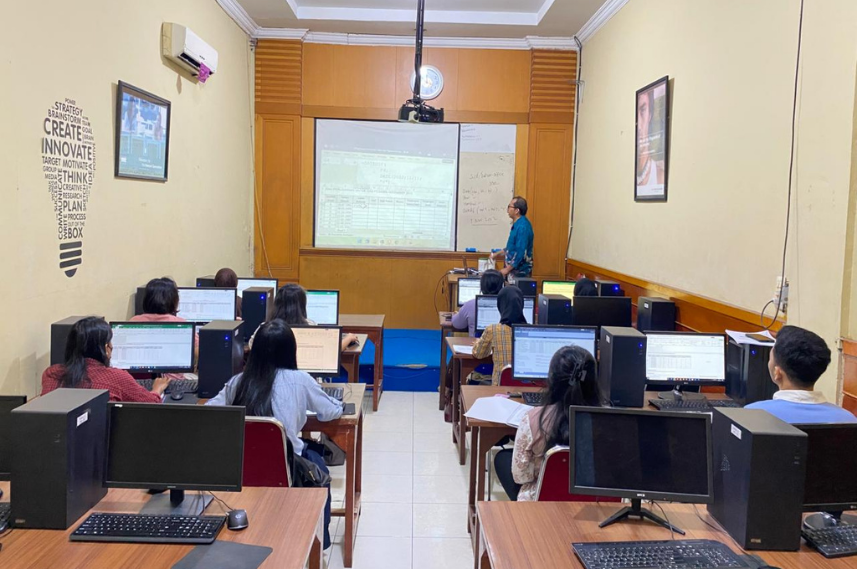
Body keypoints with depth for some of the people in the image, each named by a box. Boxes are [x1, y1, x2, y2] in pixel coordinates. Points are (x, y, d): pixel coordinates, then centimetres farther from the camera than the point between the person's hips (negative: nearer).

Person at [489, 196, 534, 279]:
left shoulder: (522, 227, -20)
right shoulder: (517, 224, 12)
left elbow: (520, 252, -24)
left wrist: (507, 269, -20)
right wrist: (497, 254, 17)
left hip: (519, 272, -10)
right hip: (514, 270, 10)